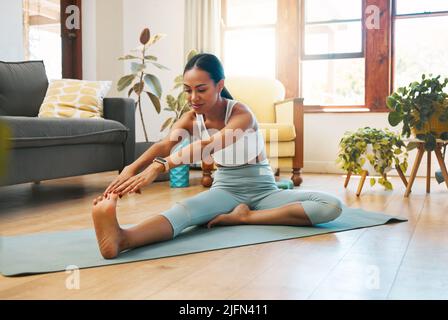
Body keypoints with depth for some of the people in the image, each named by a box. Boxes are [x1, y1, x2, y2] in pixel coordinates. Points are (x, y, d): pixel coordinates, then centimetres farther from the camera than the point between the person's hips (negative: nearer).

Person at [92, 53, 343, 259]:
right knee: (184, 209, -34)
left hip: (263, 191, -1)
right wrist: (130, 169, -48)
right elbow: (165, 144, -25)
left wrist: (159, 167, -56)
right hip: (226, 190, 2)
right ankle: (122, 238, -63)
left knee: (332, 206, -26)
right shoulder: (192, 118, -4)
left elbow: (212, 144, -41)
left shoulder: (242, 113, -19)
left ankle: (245, 217, -32)